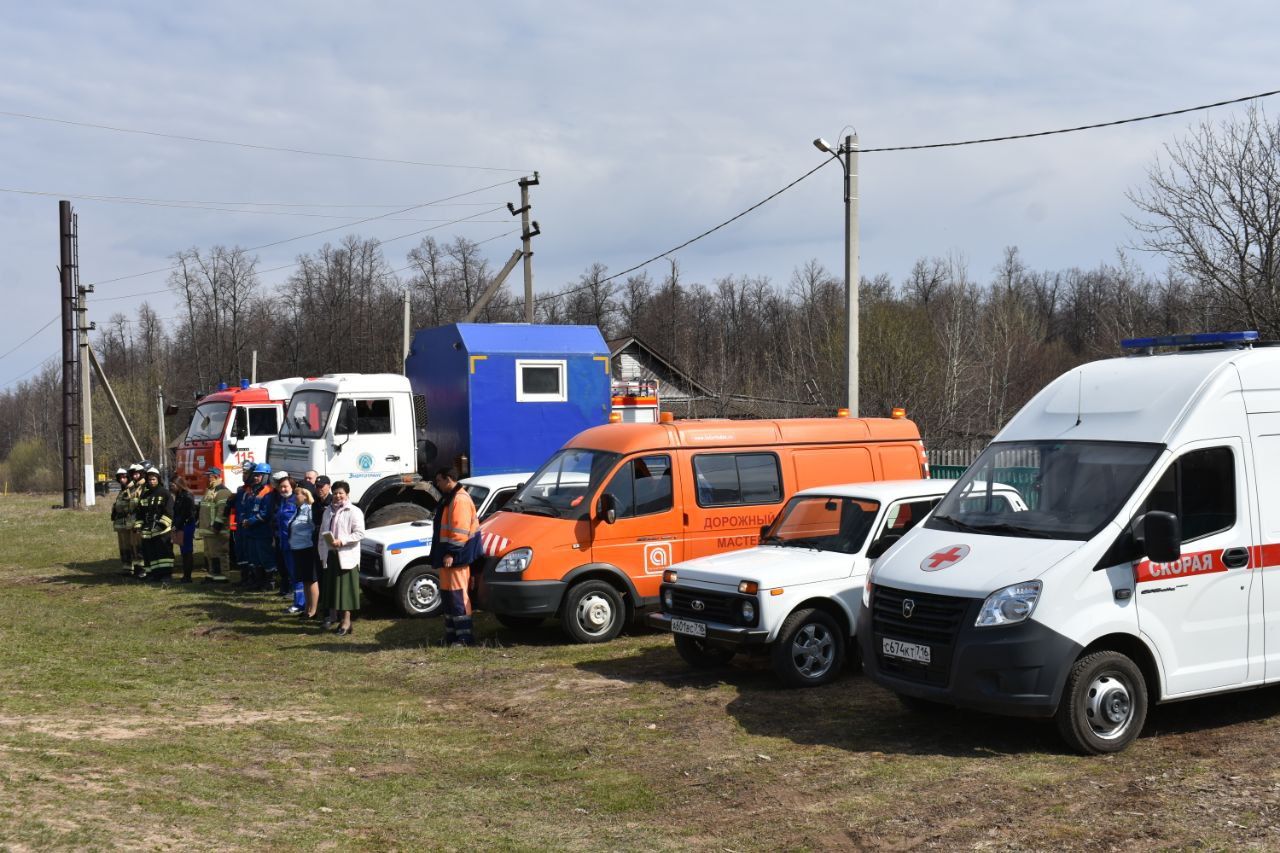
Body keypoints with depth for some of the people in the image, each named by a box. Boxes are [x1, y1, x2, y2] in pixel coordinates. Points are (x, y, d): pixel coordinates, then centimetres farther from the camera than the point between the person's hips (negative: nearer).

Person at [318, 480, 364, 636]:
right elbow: (322, 533, 17)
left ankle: (346, 620, -5)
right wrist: (322, 554, 10)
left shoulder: (354, 512, -6)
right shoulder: (328, 511, 15)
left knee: (346, 588, -6)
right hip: (330, 555, 6)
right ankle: (333, 614, 25)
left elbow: (359, 533, -13)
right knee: (331, 586, 13)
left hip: (347, 556, -6)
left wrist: (342, 541, -21)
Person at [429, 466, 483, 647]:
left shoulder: (460, 500, -16)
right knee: (447, 594, 13)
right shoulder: (448, 499, 19)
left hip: (455, 558, -11)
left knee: (457, 595, -10)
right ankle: (451, 634, 19)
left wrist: (451, 553, -24)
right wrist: (441, 554, 23)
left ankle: (464, 636, -9)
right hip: (445, 557, 11)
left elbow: (460, 531, -22)